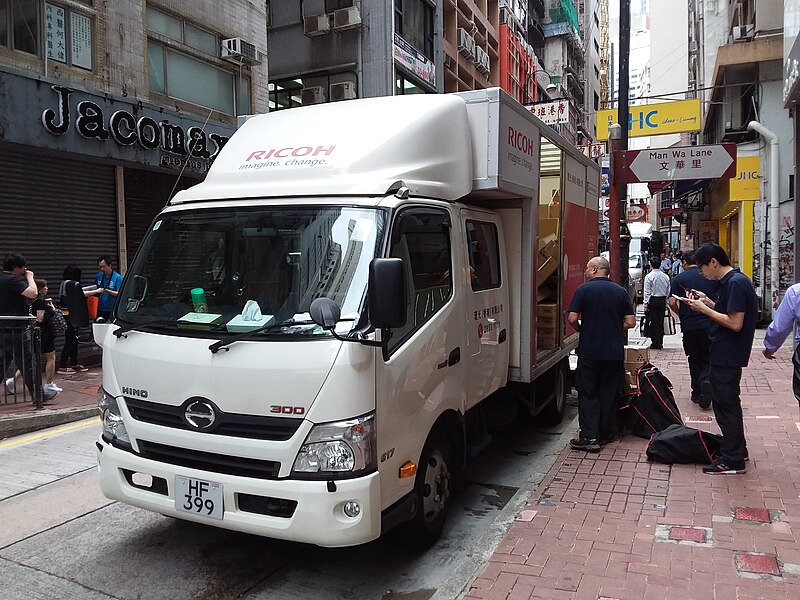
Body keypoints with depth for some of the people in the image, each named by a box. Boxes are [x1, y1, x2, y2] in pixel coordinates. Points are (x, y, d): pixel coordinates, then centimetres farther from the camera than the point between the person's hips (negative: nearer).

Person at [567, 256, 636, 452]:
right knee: (609, 393, 13)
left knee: (587, 393, 4)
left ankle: (589, 437, -2)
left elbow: (572, 318, -12)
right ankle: (606, 434, 21)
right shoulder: (621, 291, 4)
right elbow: (630, 322, 2)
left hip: (589, 351, -3)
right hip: (615, 352, 4)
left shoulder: (584, 289, -6)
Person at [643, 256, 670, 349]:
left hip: (653, 301, -5)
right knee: (661, 322, 11)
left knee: (654, 322, 1)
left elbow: (647, 292, -11)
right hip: (662, 300, 5)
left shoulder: (649, 276, -11)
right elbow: (668, 291, 9)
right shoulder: (666, 276, 5)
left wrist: (646, 304, -7)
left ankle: (656, 343, 1)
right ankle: (660, 343, 16)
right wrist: (666, 304, 16)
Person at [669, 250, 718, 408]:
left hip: (689, 326, 0)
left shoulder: (678, 279, 0)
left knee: (694, 360, 14)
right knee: (708, 359, 11)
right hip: (710, 324, 0)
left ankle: (697, 393, 19)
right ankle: (706, 380, -16)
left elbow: (672, 303, -8)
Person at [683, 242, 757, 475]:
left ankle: (732, 460, 10)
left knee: (726, 405, 0)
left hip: (727, 357, -10)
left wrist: (704, 309, -18)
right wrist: (707, 302, 6)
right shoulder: (732, 281, 11)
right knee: (728, 403, 20)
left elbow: (735, 323, -24)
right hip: (725, 354, 10)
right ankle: (737, 450, 33)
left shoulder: (735, 283, -20)